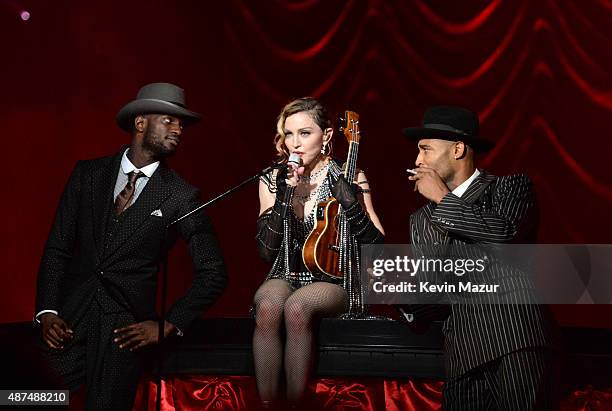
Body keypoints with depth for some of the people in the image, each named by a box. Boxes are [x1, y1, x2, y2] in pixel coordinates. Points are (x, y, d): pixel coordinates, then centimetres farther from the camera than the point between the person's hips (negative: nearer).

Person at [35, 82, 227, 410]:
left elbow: (212, 272, 2)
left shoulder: (181, 197, 0)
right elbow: (57, 248, 7)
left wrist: (168, 325, -5)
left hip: (126, 326, -1)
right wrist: (47, 312, -4)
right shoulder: (88, 174, 7)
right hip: (69, 316, 2)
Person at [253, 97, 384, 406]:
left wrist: (349, 204, -20)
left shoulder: (348, 179, 0)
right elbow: (266, 252, -1)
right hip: (287, 276, 2)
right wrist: (286, 197, -13)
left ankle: (295, 402, -24)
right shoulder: (273, 180, 7)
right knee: (267, 305, -33)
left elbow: (378, 247, -4)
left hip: (336, 280, -2)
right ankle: (265, 403, -26)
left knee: (296, 306, -35)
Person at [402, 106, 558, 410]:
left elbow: (506, 233, -15)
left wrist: (444, 198, -4)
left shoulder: (510, 187, 7)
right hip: (463, 352, 4)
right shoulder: (421, 220, 20)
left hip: (515, 341, -4)